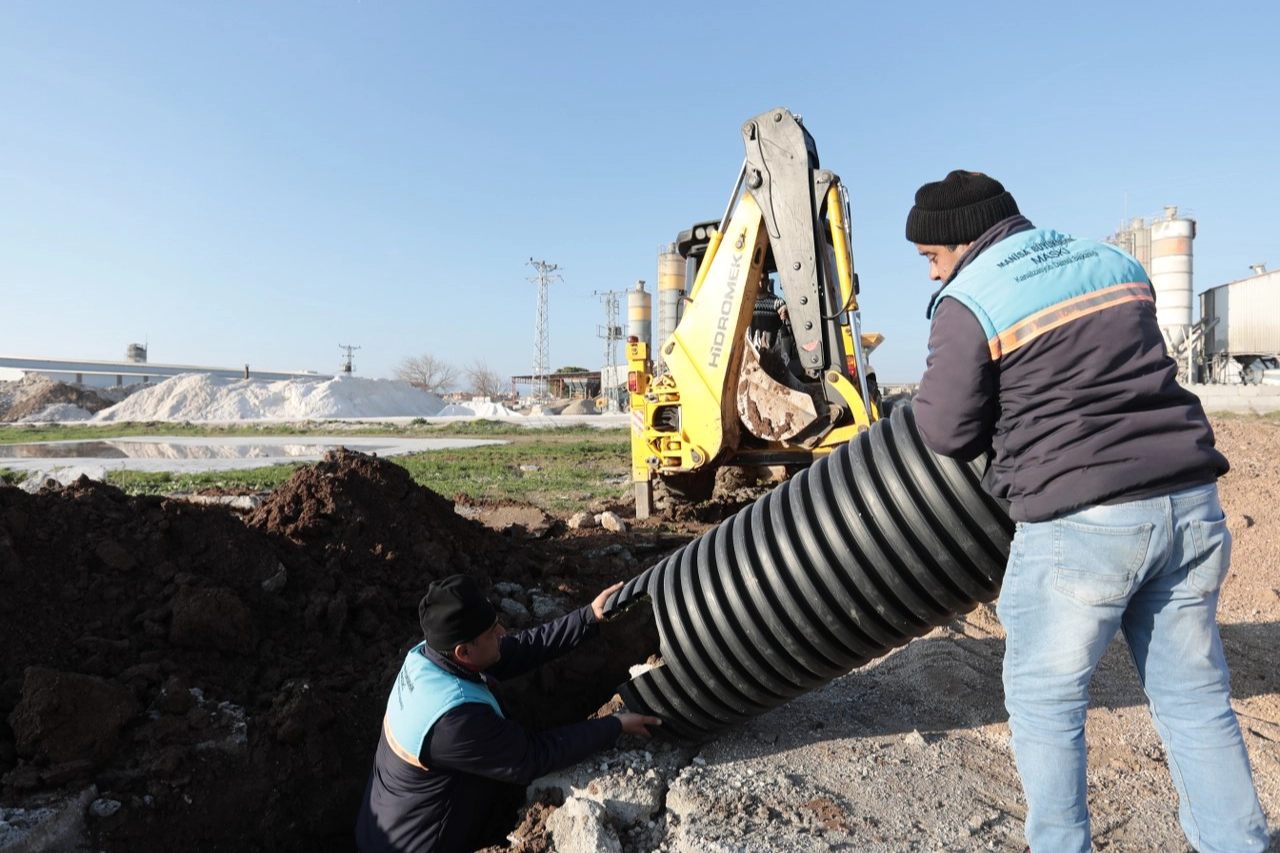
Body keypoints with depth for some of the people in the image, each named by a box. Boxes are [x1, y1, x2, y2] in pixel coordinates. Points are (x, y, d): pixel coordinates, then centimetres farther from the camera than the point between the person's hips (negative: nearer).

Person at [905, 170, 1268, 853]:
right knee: (1196, 698, 19)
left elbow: (948, 432, -8)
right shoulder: (1114, 264, 14)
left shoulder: (969, 302, -8)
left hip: (1080, 522, -7)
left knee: (1045, 701, 11)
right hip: (1190, 503, 7)